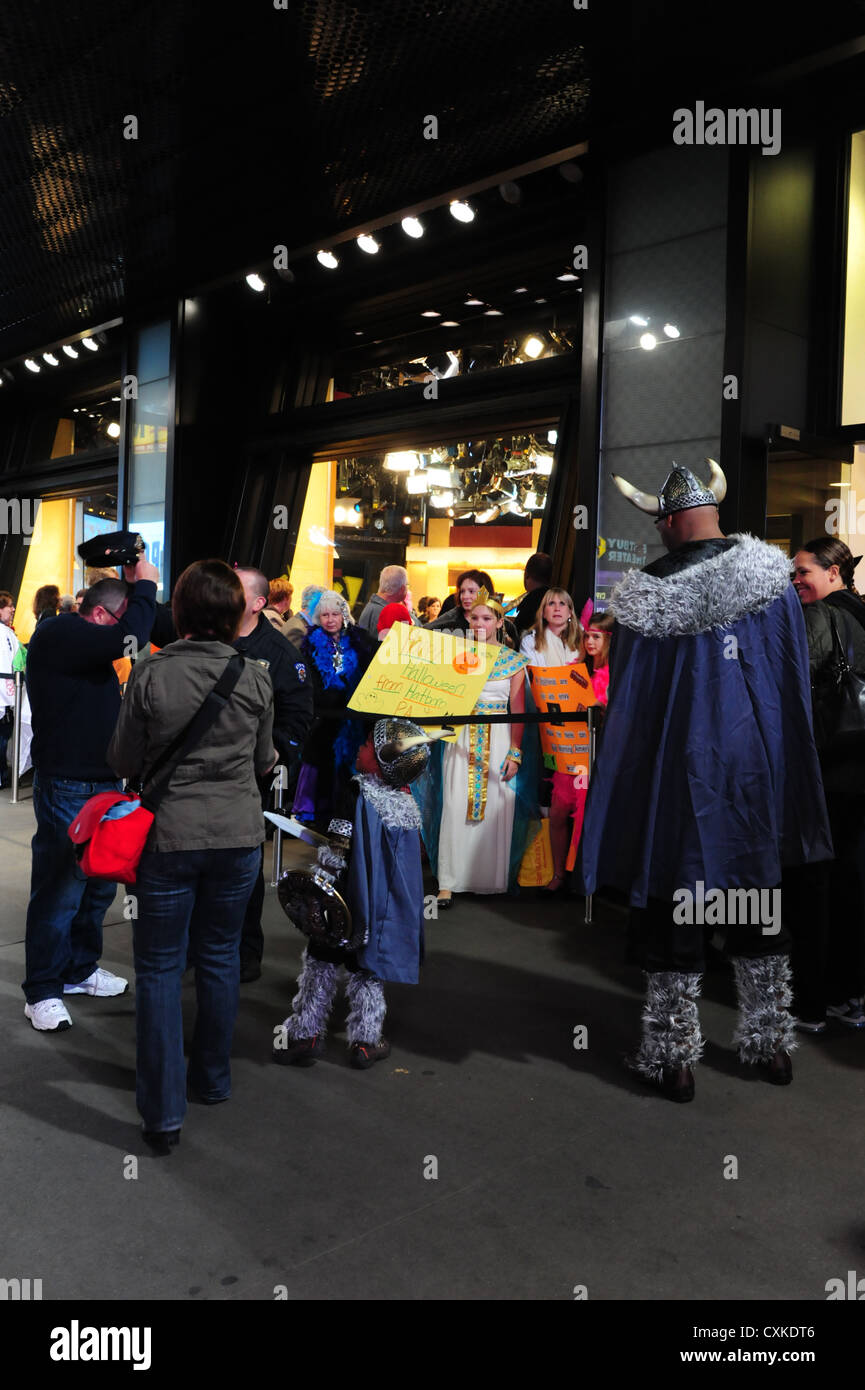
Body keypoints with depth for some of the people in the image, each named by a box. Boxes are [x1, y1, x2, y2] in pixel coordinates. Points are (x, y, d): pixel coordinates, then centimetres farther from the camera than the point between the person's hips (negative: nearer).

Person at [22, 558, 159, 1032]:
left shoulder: (92, 642, 15)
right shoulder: (58, 634, -16)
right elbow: (128, 638, -28)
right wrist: (144, 585, -18)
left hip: (104, 782, 10)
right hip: (67, 786, -10)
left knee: (99, 886, 18)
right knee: (60, 890, -2)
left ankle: (80, 968, 34)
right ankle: (43, 990, 11)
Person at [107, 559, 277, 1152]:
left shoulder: (150, 674, -12)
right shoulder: (256, 677, -5)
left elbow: (124, 762, -3)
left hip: (170, 836, -2)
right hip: (239, 833, 3)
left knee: (161, 968, 8)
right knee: (221, 957, 18)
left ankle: (164, 1113, 11)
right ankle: (213, 1078, 35)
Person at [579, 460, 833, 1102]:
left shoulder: (645, 594, -11)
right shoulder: (769, 574, -3)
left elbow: (628, 700, -5)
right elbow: (796, 680, 3)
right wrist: (788, 762, 14)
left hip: (677, 766, -3)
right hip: (756, 761, 3)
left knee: (672, 902, 9)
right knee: (758, 899, 17)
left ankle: (674, 1056, 18)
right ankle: (771, 1042, 28)